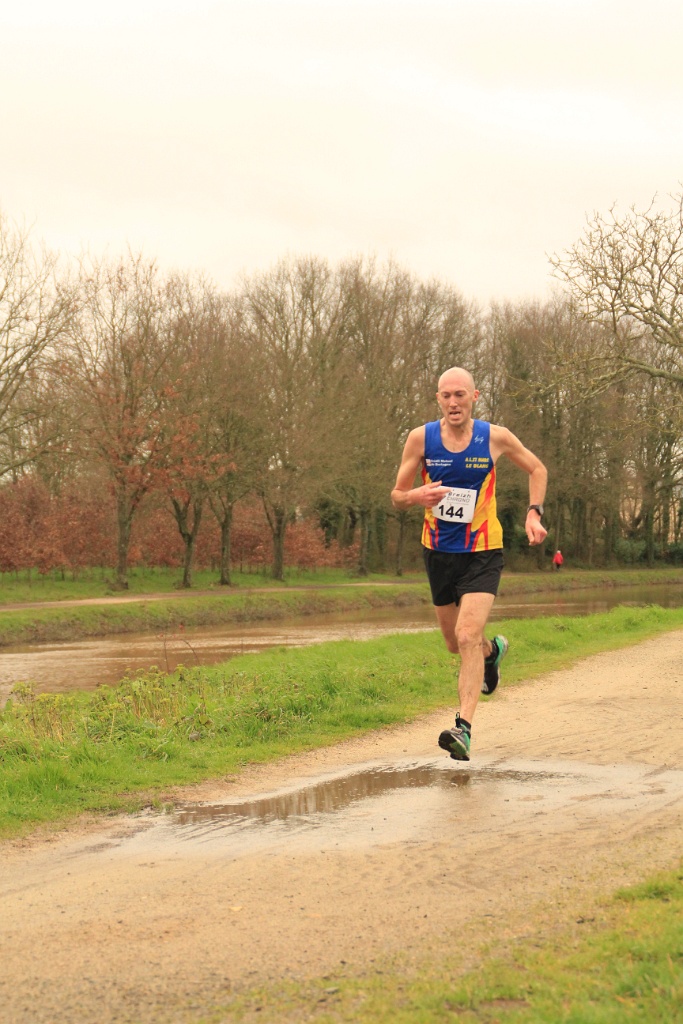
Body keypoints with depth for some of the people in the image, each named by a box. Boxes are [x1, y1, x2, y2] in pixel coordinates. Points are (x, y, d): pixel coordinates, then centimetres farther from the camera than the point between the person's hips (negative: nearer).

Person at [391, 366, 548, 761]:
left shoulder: (495, 437, -7)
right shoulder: (421, 438, -5)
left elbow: (538, 469, 11)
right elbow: (397, 495, 1)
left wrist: (534, 513, -4)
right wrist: (416, 496, -22)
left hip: (482, 554, -3)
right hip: (439, 552, 3)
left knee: (468, 636, -20)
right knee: (457, 644, 16)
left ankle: (464, 728, -22)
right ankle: (494, 650, 52)